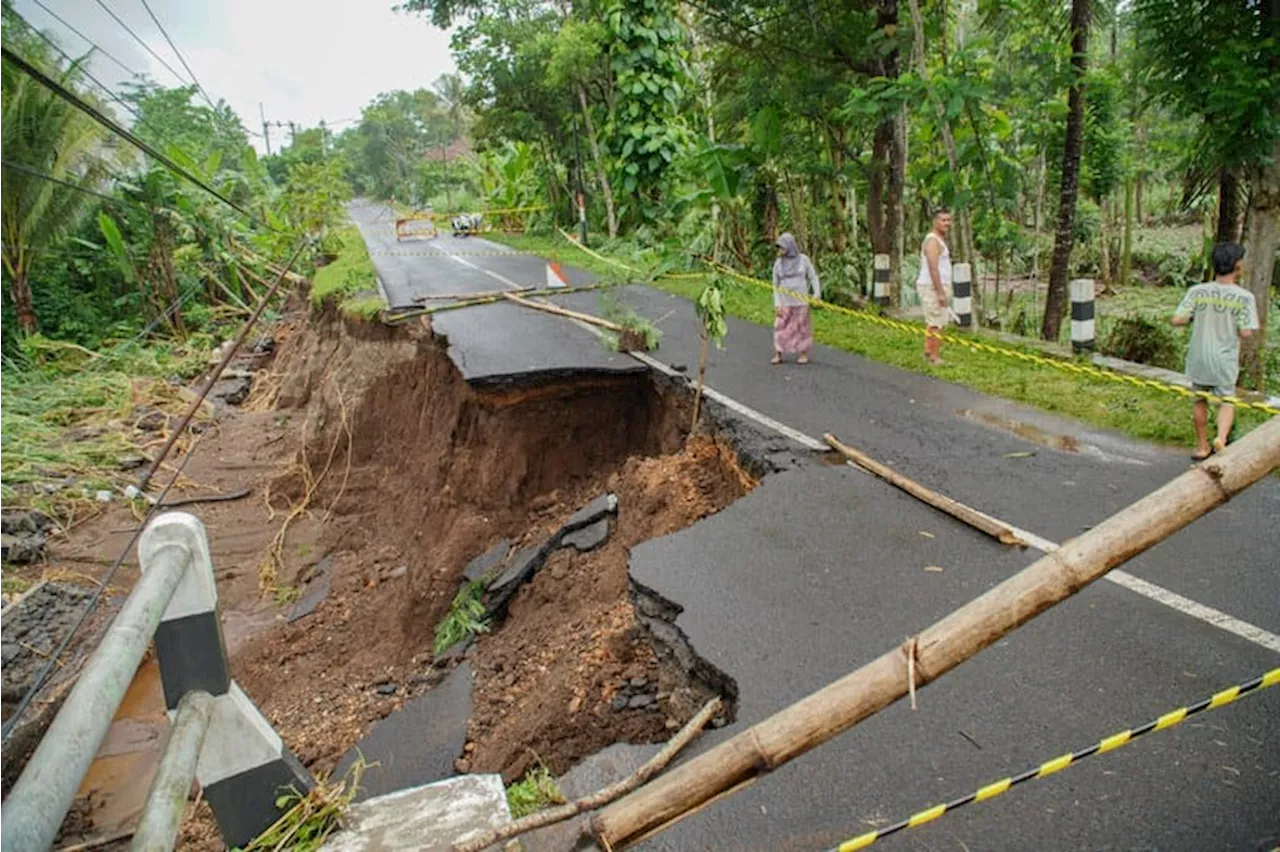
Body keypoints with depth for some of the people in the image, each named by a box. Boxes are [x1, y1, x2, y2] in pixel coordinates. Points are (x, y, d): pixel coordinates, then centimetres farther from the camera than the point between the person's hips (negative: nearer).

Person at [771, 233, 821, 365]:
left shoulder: (803, 259, -4)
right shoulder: (778, 263, -1)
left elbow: (813, 277, -1)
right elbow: (776, 285, 2)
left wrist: (817, 293, -16)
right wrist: (777, 304, -4)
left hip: (801, 300, -1)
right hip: (785, 301, 1)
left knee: (802, 327, 5)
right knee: (780, 327, -2)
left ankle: (804, 355, 15)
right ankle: (778, 355, 4)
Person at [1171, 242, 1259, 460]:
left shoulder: (1197, 292, -8)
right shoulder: (1244, 297, -12)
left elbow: (1177, 320, -12)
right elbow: (1245, 332, -14)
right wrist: (1232, 321, 6)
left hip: (1199, 358, 2)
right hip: (1224, 360, -2)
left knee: (1200, 401, 17)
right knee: (1227, 401, 12)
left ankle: (1202, 447, 27)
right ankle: (1221, 437, -14)